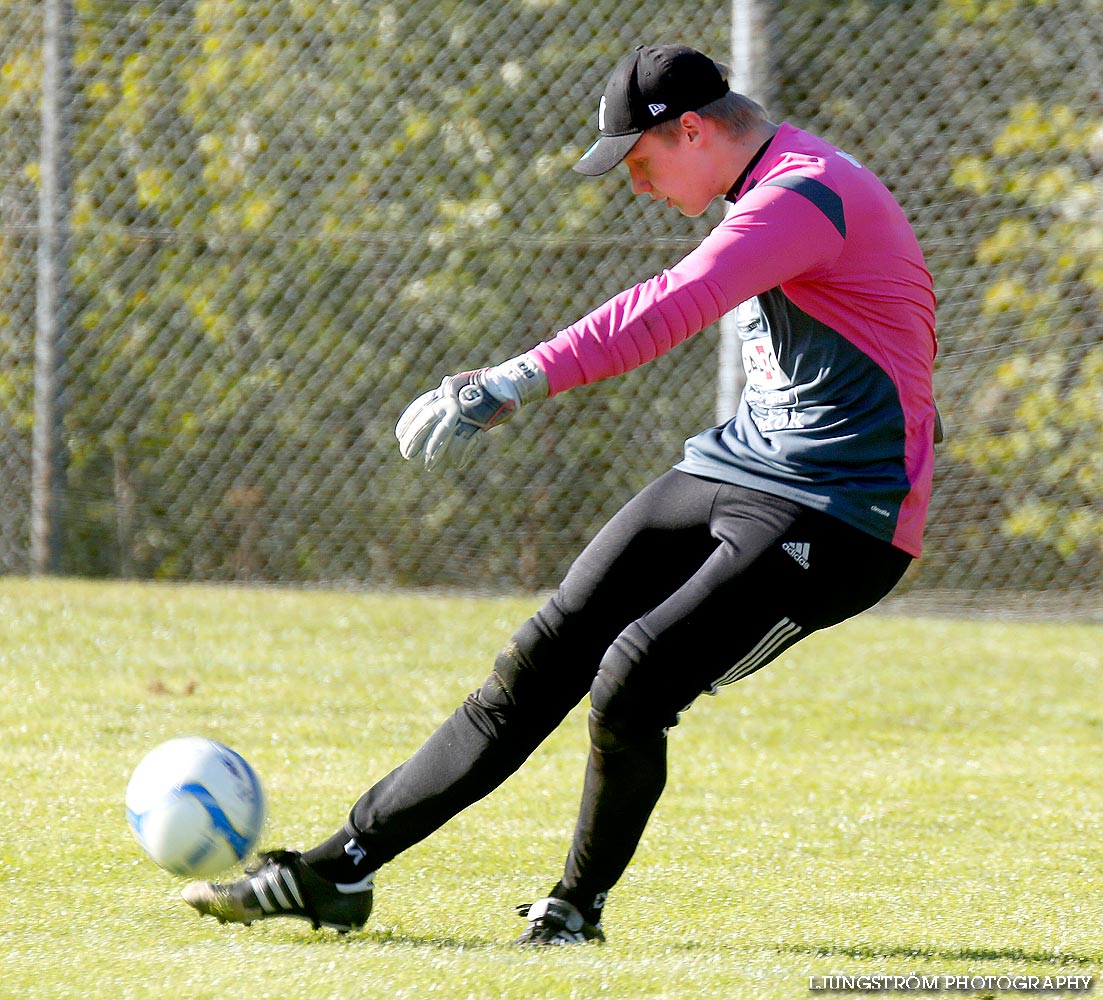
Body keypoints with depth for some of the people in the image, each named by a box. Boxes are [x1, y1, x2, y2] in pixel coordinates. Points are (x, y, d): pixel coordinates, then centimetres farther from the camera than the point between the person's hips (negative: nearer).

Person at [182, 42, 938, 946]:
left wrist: (520, 381, -46)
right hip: (732, 469, 10)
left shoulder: (806, 194, -20)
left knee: (631, 684, -22)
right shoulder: (776, 193, 14)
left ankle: (579, 906, 3)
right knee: (545, 659, 0)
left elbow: (674, 306, -35)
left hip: (836, 523, -9)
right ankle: (341, 869, 2)